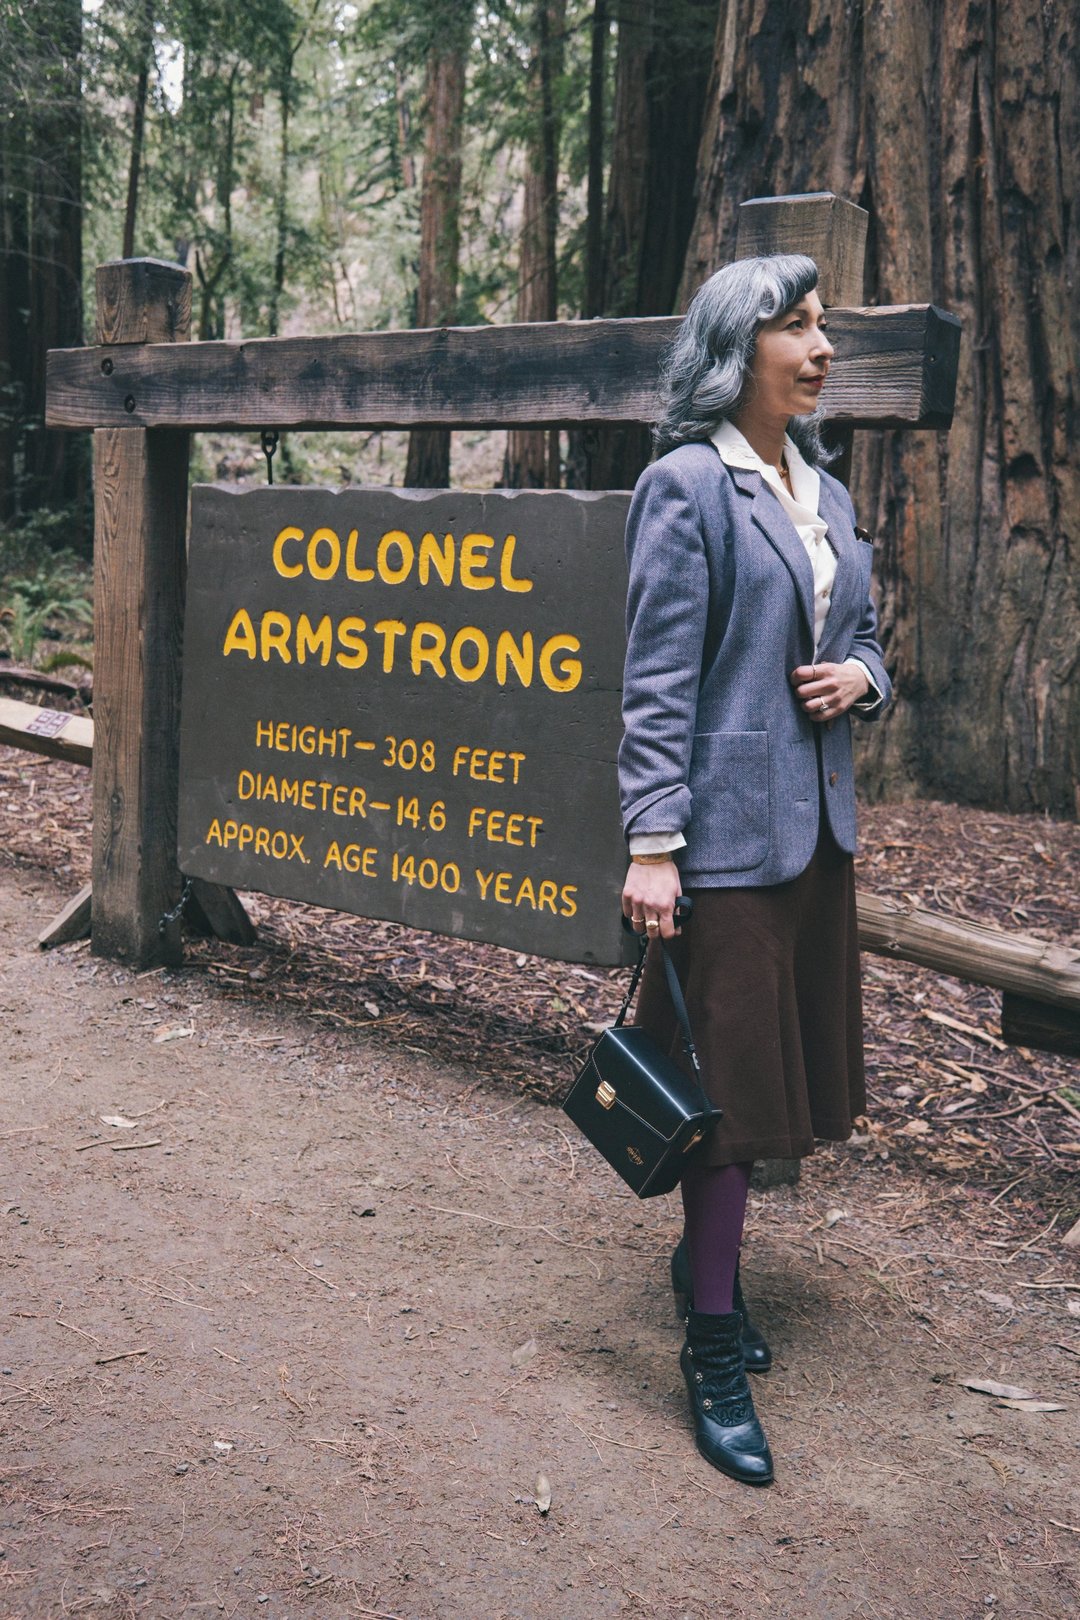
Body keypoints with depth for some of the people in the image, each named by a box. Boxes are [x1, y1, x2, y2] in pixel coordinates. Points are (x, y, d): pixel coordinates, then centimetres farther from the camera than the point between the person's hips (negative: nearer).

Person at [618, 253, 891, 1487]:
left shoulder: (825, 491, 13)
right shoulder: (688, 486, -9)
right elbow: (658, 681, -13)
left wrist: (861, 676, -2)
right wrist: (652, 842, -18)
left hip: (818, 823, 8)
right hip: (729, 826, -7)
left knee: (783, 1065, 14)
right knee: (730, 1078, -2)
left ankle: (707, 1257, 34)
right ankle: (713, 1348, 10)